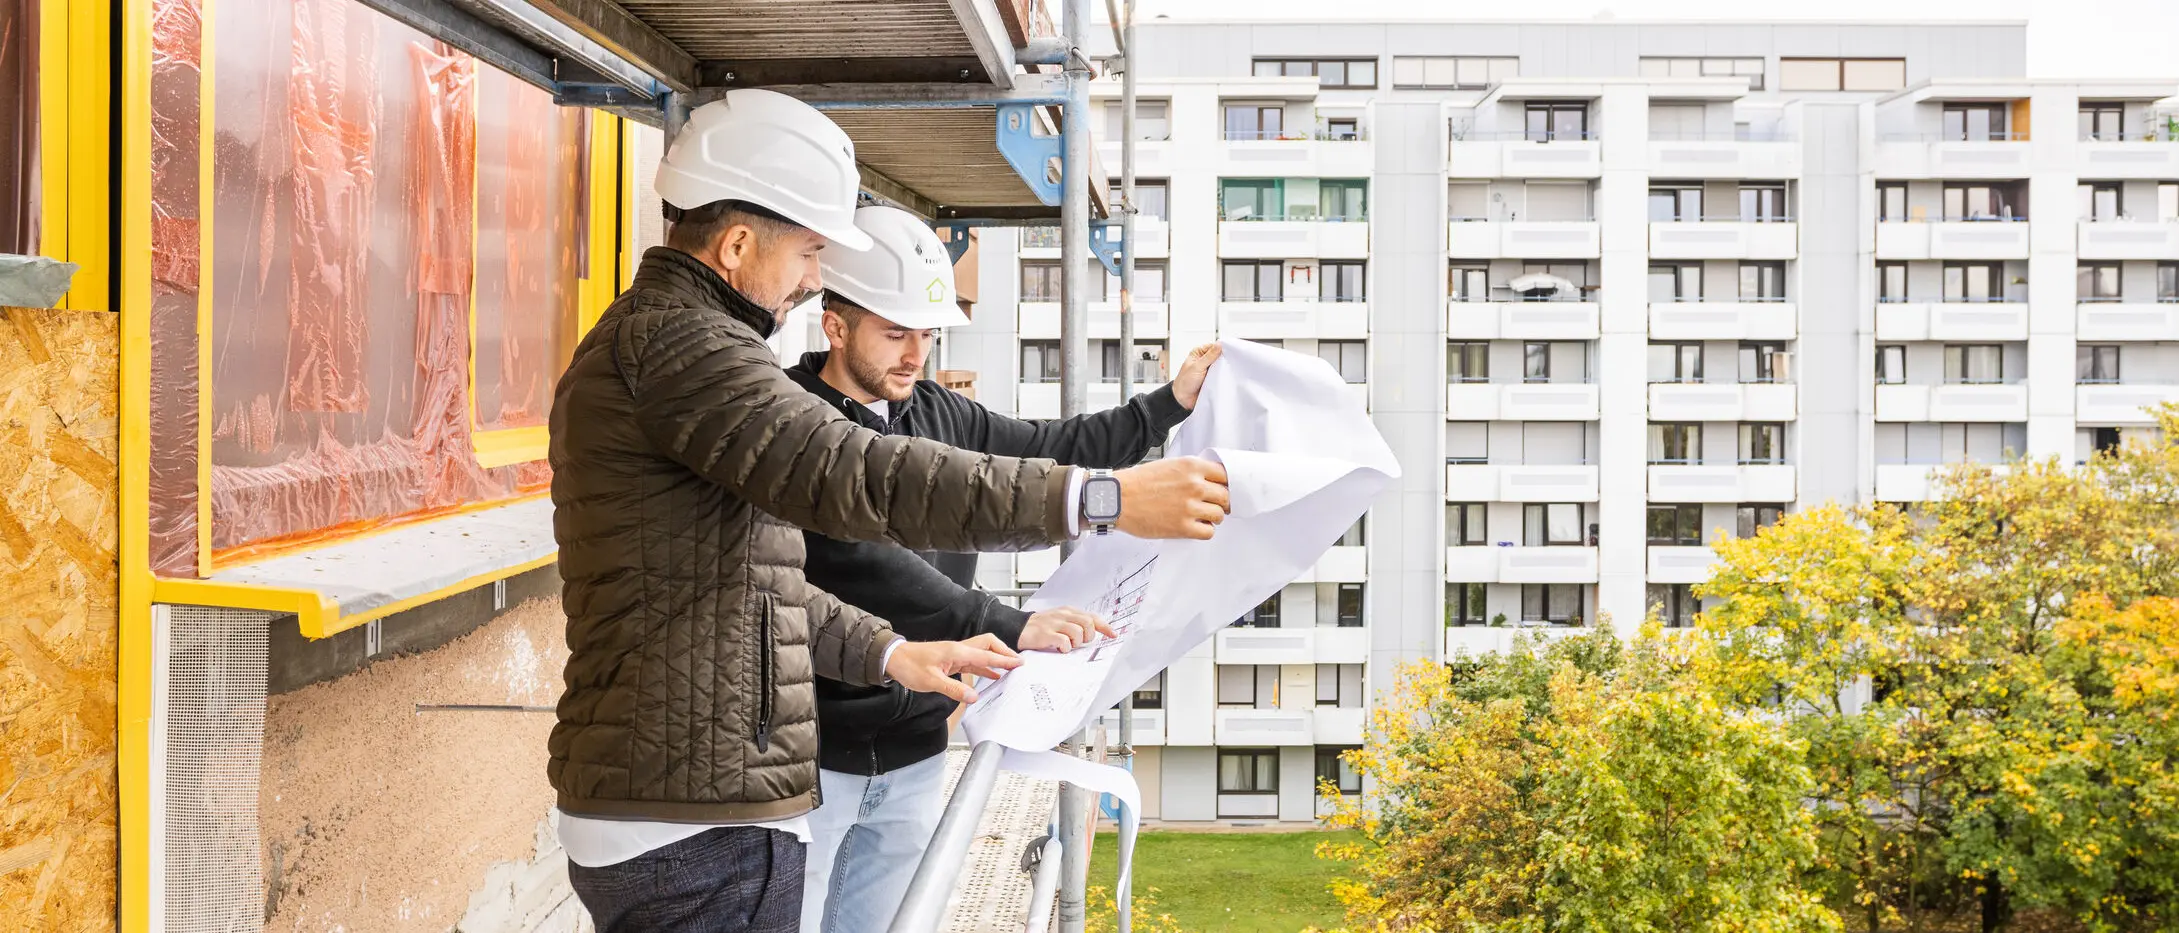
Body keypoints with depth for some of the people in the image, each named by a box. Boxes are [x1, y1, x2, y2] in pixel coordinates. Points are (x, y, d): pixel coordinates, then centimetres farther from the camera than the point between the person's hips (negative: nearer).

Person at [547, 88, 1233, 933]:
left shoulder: (653, 336, 20)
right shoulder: (671, 340, -15)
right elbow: (853, 476, -28)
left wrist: (889, 654, 13)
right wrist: (1104, 500, -30)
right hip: (693, 830, -11)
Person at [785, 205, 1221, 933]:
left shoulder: (939, 415, 9)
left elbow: (1051, 452, 18)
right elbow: (861, 565, -26)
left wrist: (1172, 403, 10)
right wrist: (1010, 626, -32)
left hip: (912, 754, 7)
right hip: (815, 755, -7)